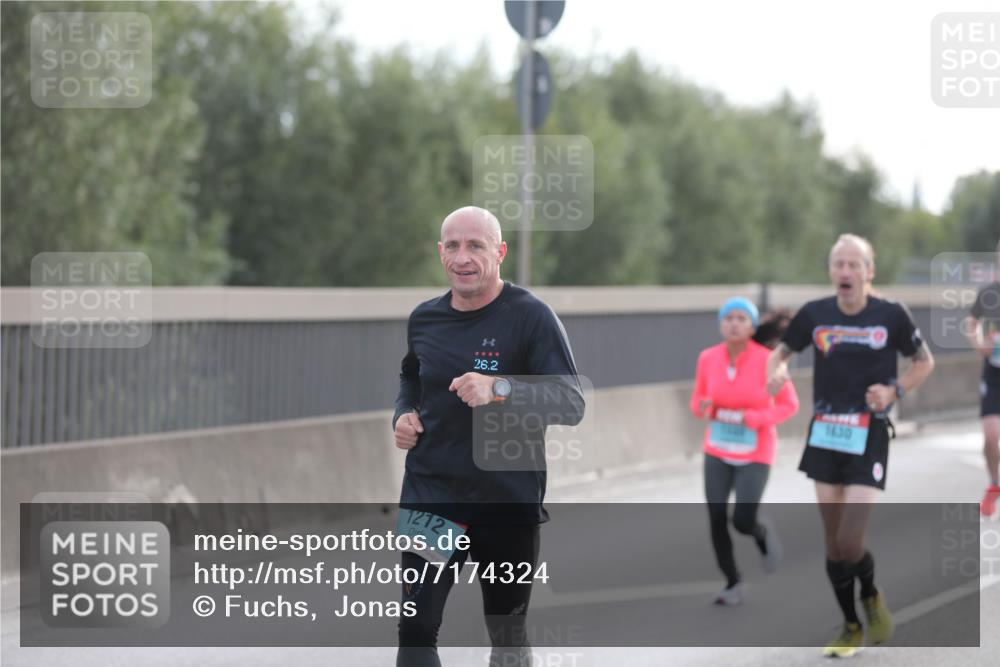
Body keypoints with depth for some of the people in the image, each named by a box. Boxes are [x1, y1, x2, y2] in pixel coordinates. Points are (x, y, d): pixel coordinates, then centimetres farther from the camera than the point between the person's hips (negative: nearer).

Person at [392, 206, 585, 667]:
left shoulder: (530, 316, -11)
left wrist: (499, 390, -31)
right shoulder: (424, 318, 5)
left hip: (507, 503, -3)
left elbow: (572, 404, -17)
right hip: (430, 496, 3)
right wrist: (403, 415, 4)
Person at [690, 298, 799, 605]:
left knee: (742, 522, -13)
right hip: (718, 452, 3)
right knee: (716, 519, -8)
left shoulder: (767, 360, -18)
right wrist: (703, 408, -20)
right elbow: (698, 403, 6)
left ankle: (763, 531, 24)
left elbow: (789, 405, -9)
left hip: (755, 454, -3)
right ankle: (733, 584, 13)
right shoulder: (708, 358, -6)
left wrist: (749, 419, -24)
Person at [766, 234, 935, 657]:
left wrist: (894, 391, -10)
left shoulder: (891, 315, -6)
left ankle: (871, 596, 22)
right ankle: (851, 627, 25)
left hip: (869, 438, -3)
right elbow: (781, 351, 15)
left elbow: (925, 362, 7)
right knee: (833, 543, 7)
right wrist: (777, 372, -8)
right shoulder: (814, 314, -1)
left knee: (850, 543, -11)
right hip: (824, 436, 3)